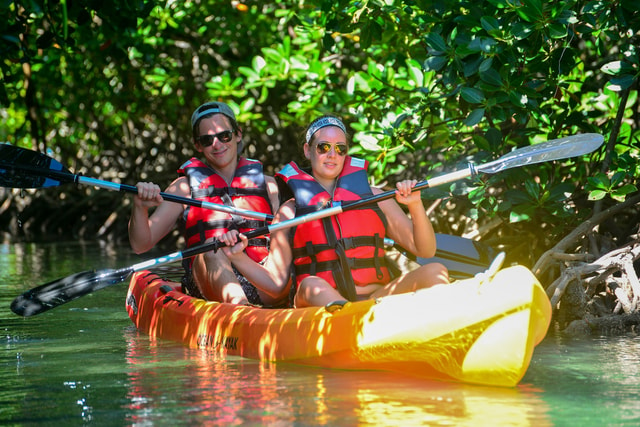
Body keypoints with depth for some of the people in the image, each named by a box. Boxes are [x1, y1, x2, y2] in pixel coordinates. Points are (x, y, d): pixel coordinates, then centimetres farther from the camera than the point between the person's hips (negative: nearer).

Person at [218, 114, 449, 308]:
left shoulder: (373, 197, 19)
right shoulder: (290, 211, 15)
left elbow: (426, 250, 14)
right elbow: (275, 281, 9)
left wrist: (415, 206, -2)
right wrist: (238, 257, -6)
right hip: (318, 305, -2)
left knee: (434, 272, -21)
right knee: (311, 285, -36)